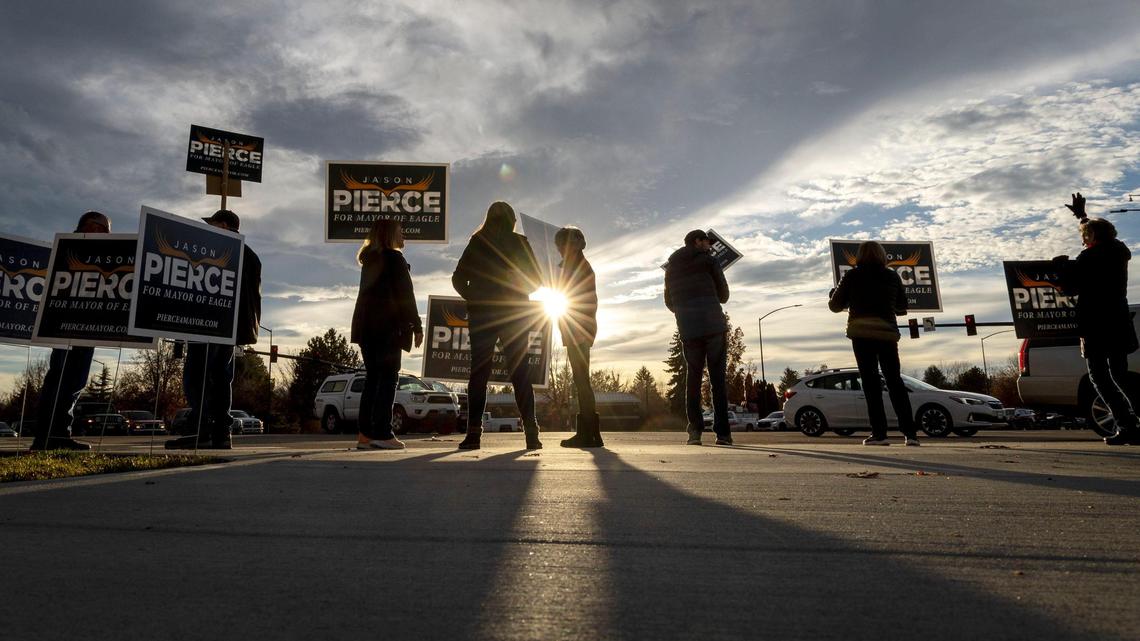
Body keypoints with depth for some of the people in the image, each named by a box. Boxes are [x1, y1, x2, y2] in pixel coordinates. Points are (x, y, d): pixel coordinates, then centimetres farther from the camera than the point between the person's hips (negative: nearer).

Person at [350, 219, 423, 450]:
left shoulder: (369, 260, 20)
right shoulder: (394, 258, -4)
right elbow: (405, 295, -9)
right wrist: (416, 326, -7)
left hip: (366, 327, 8)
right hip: (387, 327, -8)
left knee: (373, 377, 8)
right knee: (389, 377, -7)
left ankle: (365, 434, 6)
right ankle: (382, 433, -12)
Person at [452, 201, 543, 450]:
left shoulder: (477, 243, 4)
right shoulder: (520, 243, 4)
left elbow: (458, 279, 2)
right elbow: (535, 281, 4)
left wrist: (474, 298, 13)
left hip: (482, 316, 0)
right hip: (514, 315, 0)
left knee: (478, 373, 3)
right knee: (519, 373, 3)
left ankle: (474, 432, -3)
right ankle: (531, 432, -3)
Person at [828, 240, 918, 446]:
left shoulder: (852, 276, 2)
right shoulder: (893, 276, 11)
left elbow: (835, 305, 5)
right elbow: (901, 307, 19)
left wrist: (834, 292, 25)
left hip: (862, 333, -3)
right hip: (887, 333, 3)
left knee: (870, 381, -2)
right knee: (895, 380, 9)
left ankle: (879, 433, -6)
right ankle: (910, 432, 5)